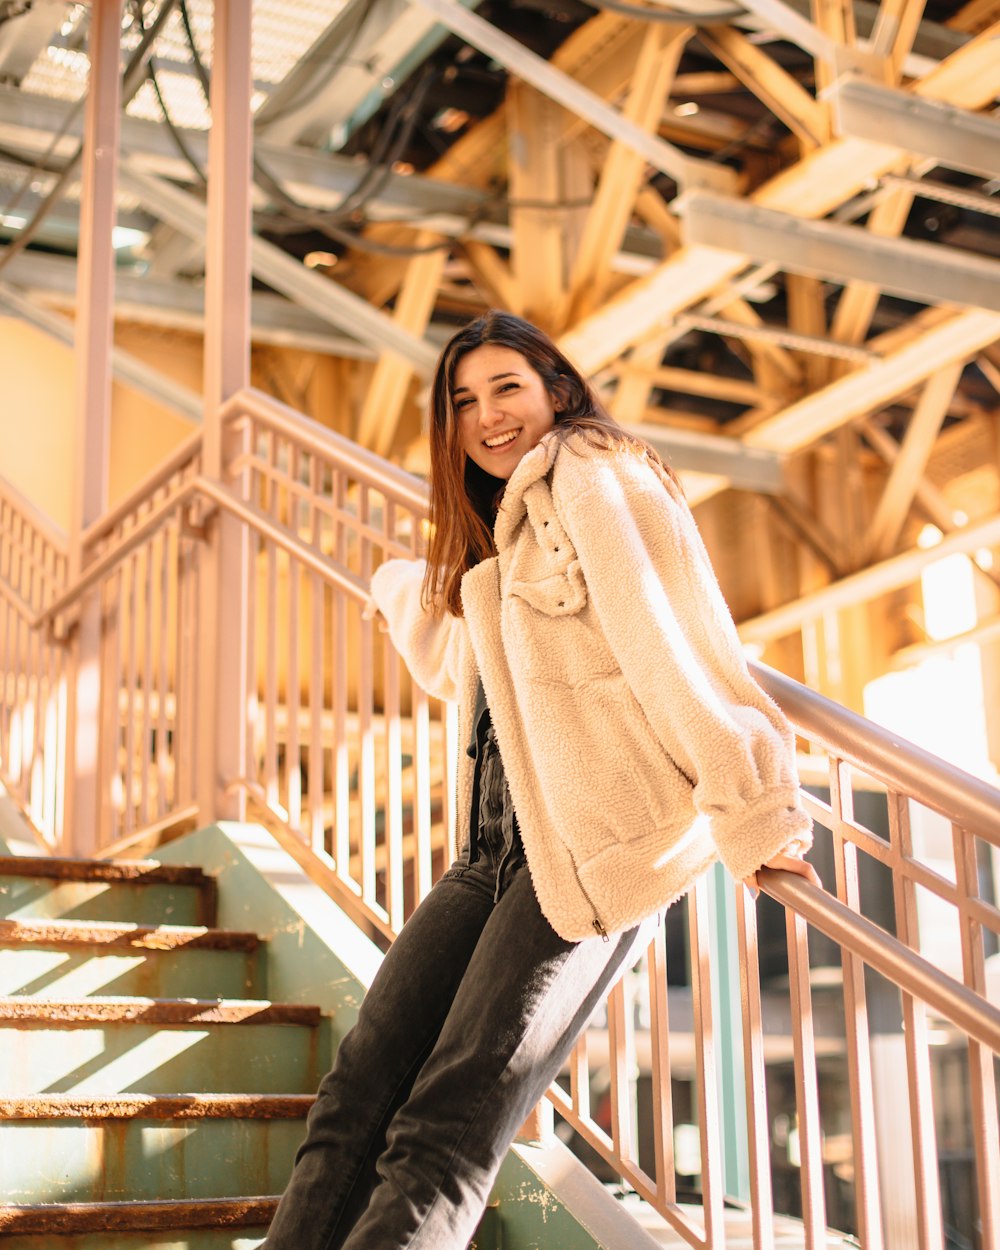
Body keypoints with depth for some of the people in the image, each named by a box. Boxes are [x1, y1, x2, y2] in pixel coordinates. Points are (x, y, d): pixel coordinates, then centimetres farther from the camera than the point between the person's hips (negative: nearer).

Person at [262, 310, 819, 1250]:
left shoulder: (594, 477, -2)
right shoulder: (505, 527, 27)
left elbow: (682, 650, -11)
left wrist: (756, 815, -15)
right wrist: (403, 588, 55)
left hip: (594, 850, -9)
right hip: (499, 845, 9)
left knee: (446, 1133, -15)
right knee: (357, 1095, -6)